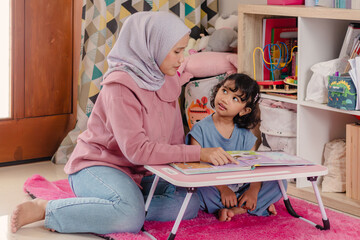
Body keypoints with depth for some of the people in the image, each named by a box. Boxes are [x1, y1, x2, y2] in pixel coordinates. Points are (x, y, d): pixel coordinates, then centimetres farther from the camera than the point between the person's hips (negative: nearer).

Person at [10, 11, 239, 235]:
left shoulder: (168, 80, 4)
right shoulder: (121, 86, -21)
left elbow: (175, 139, 6)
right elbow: (137, 150, -29)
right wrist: (199, 153, -31)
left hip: (139, 173, 9)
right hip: (96, 166, -9)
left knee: (189, 204, -13)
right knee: (130, 218, -35)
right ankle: (44, 209, -16)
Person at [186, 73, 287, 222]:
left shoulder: (245, 135, 5)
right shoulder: (201, 129, -6)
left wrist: (254, 190, -21)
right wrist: (222, 189, -24)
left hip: (240, 189, 4)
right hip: (213, 189, -4)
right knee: (198, 192, -36)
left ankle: (235, 209, -22)